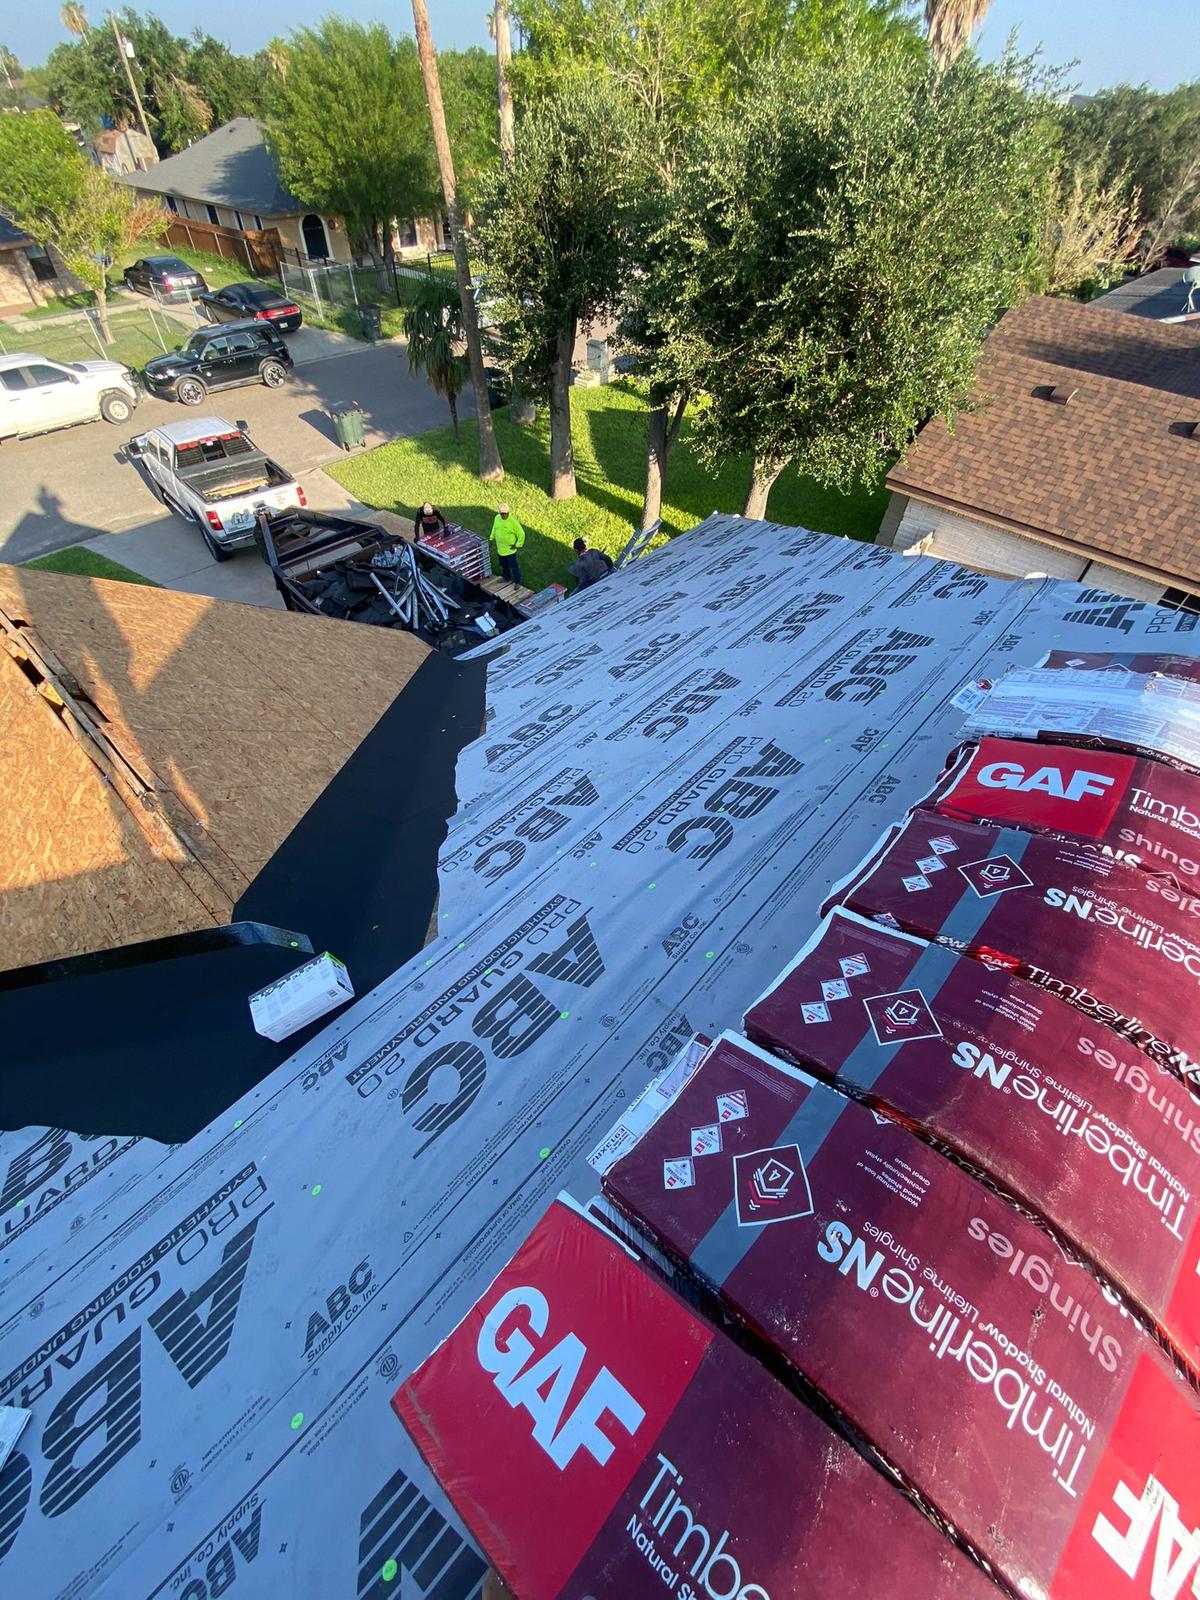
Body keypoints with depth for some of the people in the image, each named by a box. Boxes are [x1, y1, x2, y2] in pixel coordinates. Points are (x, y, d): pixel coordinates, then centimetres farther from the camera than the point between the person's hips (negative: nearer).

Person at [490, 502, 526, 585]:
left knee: (513, 566, 5)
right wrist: (492, 538, 12)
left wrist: (518, 545, -13)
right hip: (500, 548, 6)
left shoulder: (513, 521, -22)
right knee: (503, 565, 23)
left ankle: (517, 582, 21)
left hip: (510, 549, -6)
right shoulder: (497, 518, -4)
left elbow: (521, 534, -15)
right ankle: (506, 577, 44)